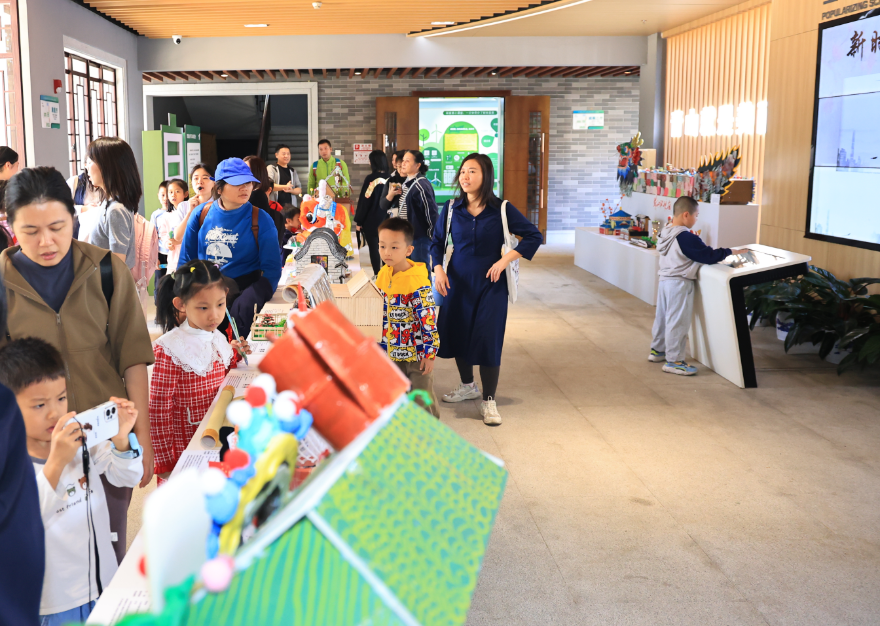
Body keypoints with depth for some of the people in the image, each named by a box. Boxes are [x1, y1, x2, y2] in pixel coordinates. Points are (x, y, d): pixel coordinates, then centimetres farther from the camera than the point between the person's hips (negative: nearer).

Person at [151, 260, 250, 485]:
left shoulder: (218, 340, 3)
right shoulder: (170, 350, -16)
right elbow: (159, 407, -14)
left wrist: (234, 357, 0)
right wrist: (166, 461, -13)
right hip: (185, 448, -6)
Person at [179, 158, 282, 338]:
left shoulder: (260, 220, 0)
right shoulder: (201, 215, 7)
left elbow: (271, 269, -2)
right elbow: (186, 260, 14)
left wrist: (250, 298, -17)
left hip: (242, 290, -2)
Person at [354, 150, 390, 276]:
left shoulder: (371, 179, -16)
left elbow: (364, 201, -13)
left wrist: (359, 221, -6)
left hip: (371, 220, -5)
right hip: (385, 219, 5)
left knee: (373, 247, 3)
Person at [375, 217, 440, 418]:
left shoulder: (417, 283, -21)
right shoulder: (383, 275, 1)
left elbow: (429, 320, -19)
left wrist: (429, 352, -17)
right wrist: (382, 345, 15)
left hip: (417, 353, -6)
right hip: (394, 351, 7)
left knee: (422, 401, 6)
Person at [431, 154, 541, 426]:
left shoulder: (501, 209, -9)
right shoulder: (452, 208, -1)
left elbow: (533, 235, -5)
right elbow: (437, 241, 9)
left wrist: (504, 261, -13)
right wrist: (438, 269, -7)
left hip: (490, 284, -3)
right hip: (457, 281, 3)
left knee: (488, 339, -5)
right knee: (455, 333, 11)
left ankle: (489, 401, 10)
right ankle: (468, 386, 36)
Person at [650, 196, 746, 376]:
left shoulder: (666, 232, 5)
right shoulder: (686, 238, -22)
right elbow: (709, 256, -19)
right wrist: (730, 252, -6)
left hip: (665, 280, 9)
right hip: (679, 284, -9)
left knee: (662, 316, 18)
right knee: (677, 322, -3)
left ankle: (657, 350, 31)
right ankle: (673, 361, 2)